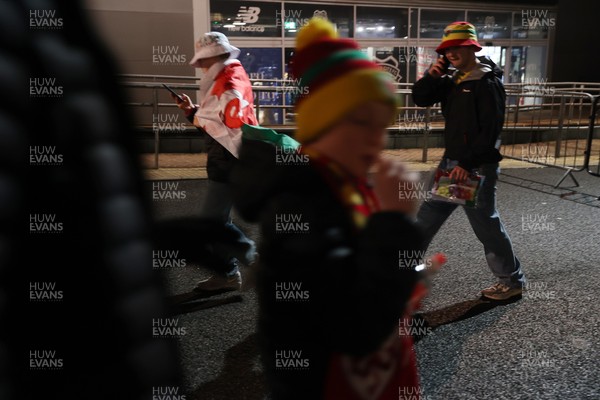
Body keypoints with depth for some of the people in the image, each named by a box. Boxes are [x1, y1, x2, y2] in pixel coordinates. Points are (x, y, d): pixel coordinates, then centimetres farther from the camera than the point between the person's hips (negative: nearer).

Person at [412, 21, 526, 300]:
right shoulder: (453, 80, 11)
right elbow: (420, 99, 10)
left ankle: (512, 282, 17)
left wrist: (468, 163, -23)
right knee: (428, 215, 15)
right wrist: (431, 75, -6)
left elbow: (490, 130, -19)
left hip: (477, 168, -8)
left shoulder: (488, 83, -13)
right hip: (451, 162, 8)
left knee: (486, 225, 1)